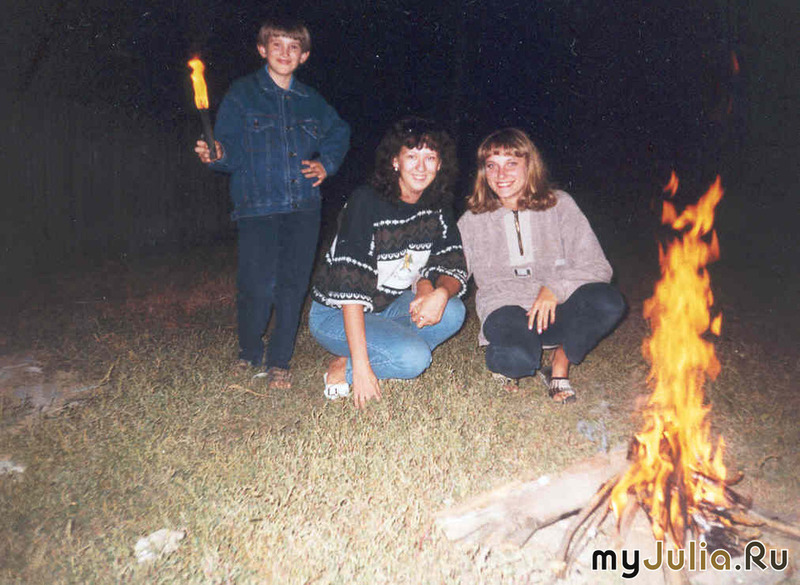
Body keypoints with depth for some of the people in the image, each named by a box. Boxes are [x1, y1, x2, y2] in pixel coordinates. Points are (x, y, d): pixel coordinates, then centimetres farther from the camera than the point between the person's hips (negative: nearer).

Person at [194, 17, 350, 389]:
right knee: (258, 286, -11)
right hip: (257, 206, -3)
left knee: (293, 285, 1)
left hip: (303, 208, 4)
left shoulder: (311, 100, 15)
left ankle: (278, 363, 16)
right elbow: (232, 152, 0)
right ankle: (249, 353, 18)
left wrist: (326, 163, 13)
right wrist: (216, 156, -22)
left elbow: (340, 133, 30)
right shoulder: (242, 94, 5)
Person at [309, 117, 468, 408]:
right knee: (414, 357, -29)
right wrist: (361, 366, -33)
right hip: (335, 313, -7)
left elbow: (453, 268, -2)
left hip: (389, 307, 7)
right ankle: (344, 368, -5)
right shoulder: (366, 202, -22)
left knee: (453, 312, -19)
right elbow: (350, 283, -28)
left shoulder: (437, 207, -2)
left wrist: (441, 293, -29)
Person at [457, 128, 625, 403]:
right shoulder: (473, 221, 8)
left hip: (556, 308, 2)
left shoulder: (559, 204, 6)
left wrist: (555, 288, -16)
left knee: (609, 302, -29)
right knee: (516, 359, -36)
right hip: (506, 308, -2)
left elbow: (597, 266, -2)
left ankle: (561, 364, -4)